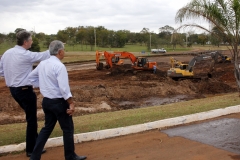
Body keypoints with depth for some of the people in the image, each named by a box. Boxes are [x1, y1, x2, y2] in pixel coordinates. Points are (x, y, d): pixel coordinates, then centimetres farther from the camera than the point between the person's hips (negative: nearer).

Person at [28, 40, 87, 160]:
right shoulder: (59, 66, -20)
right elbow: (64, 88, -23)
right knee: (68, 129, 8)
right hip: (58, 102, -8)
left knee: (47, 128, 20)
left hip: (46, 101, 8)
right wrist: (71, 103, -17)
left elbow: (31, 77, 18)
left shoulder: (42, 63, 5)